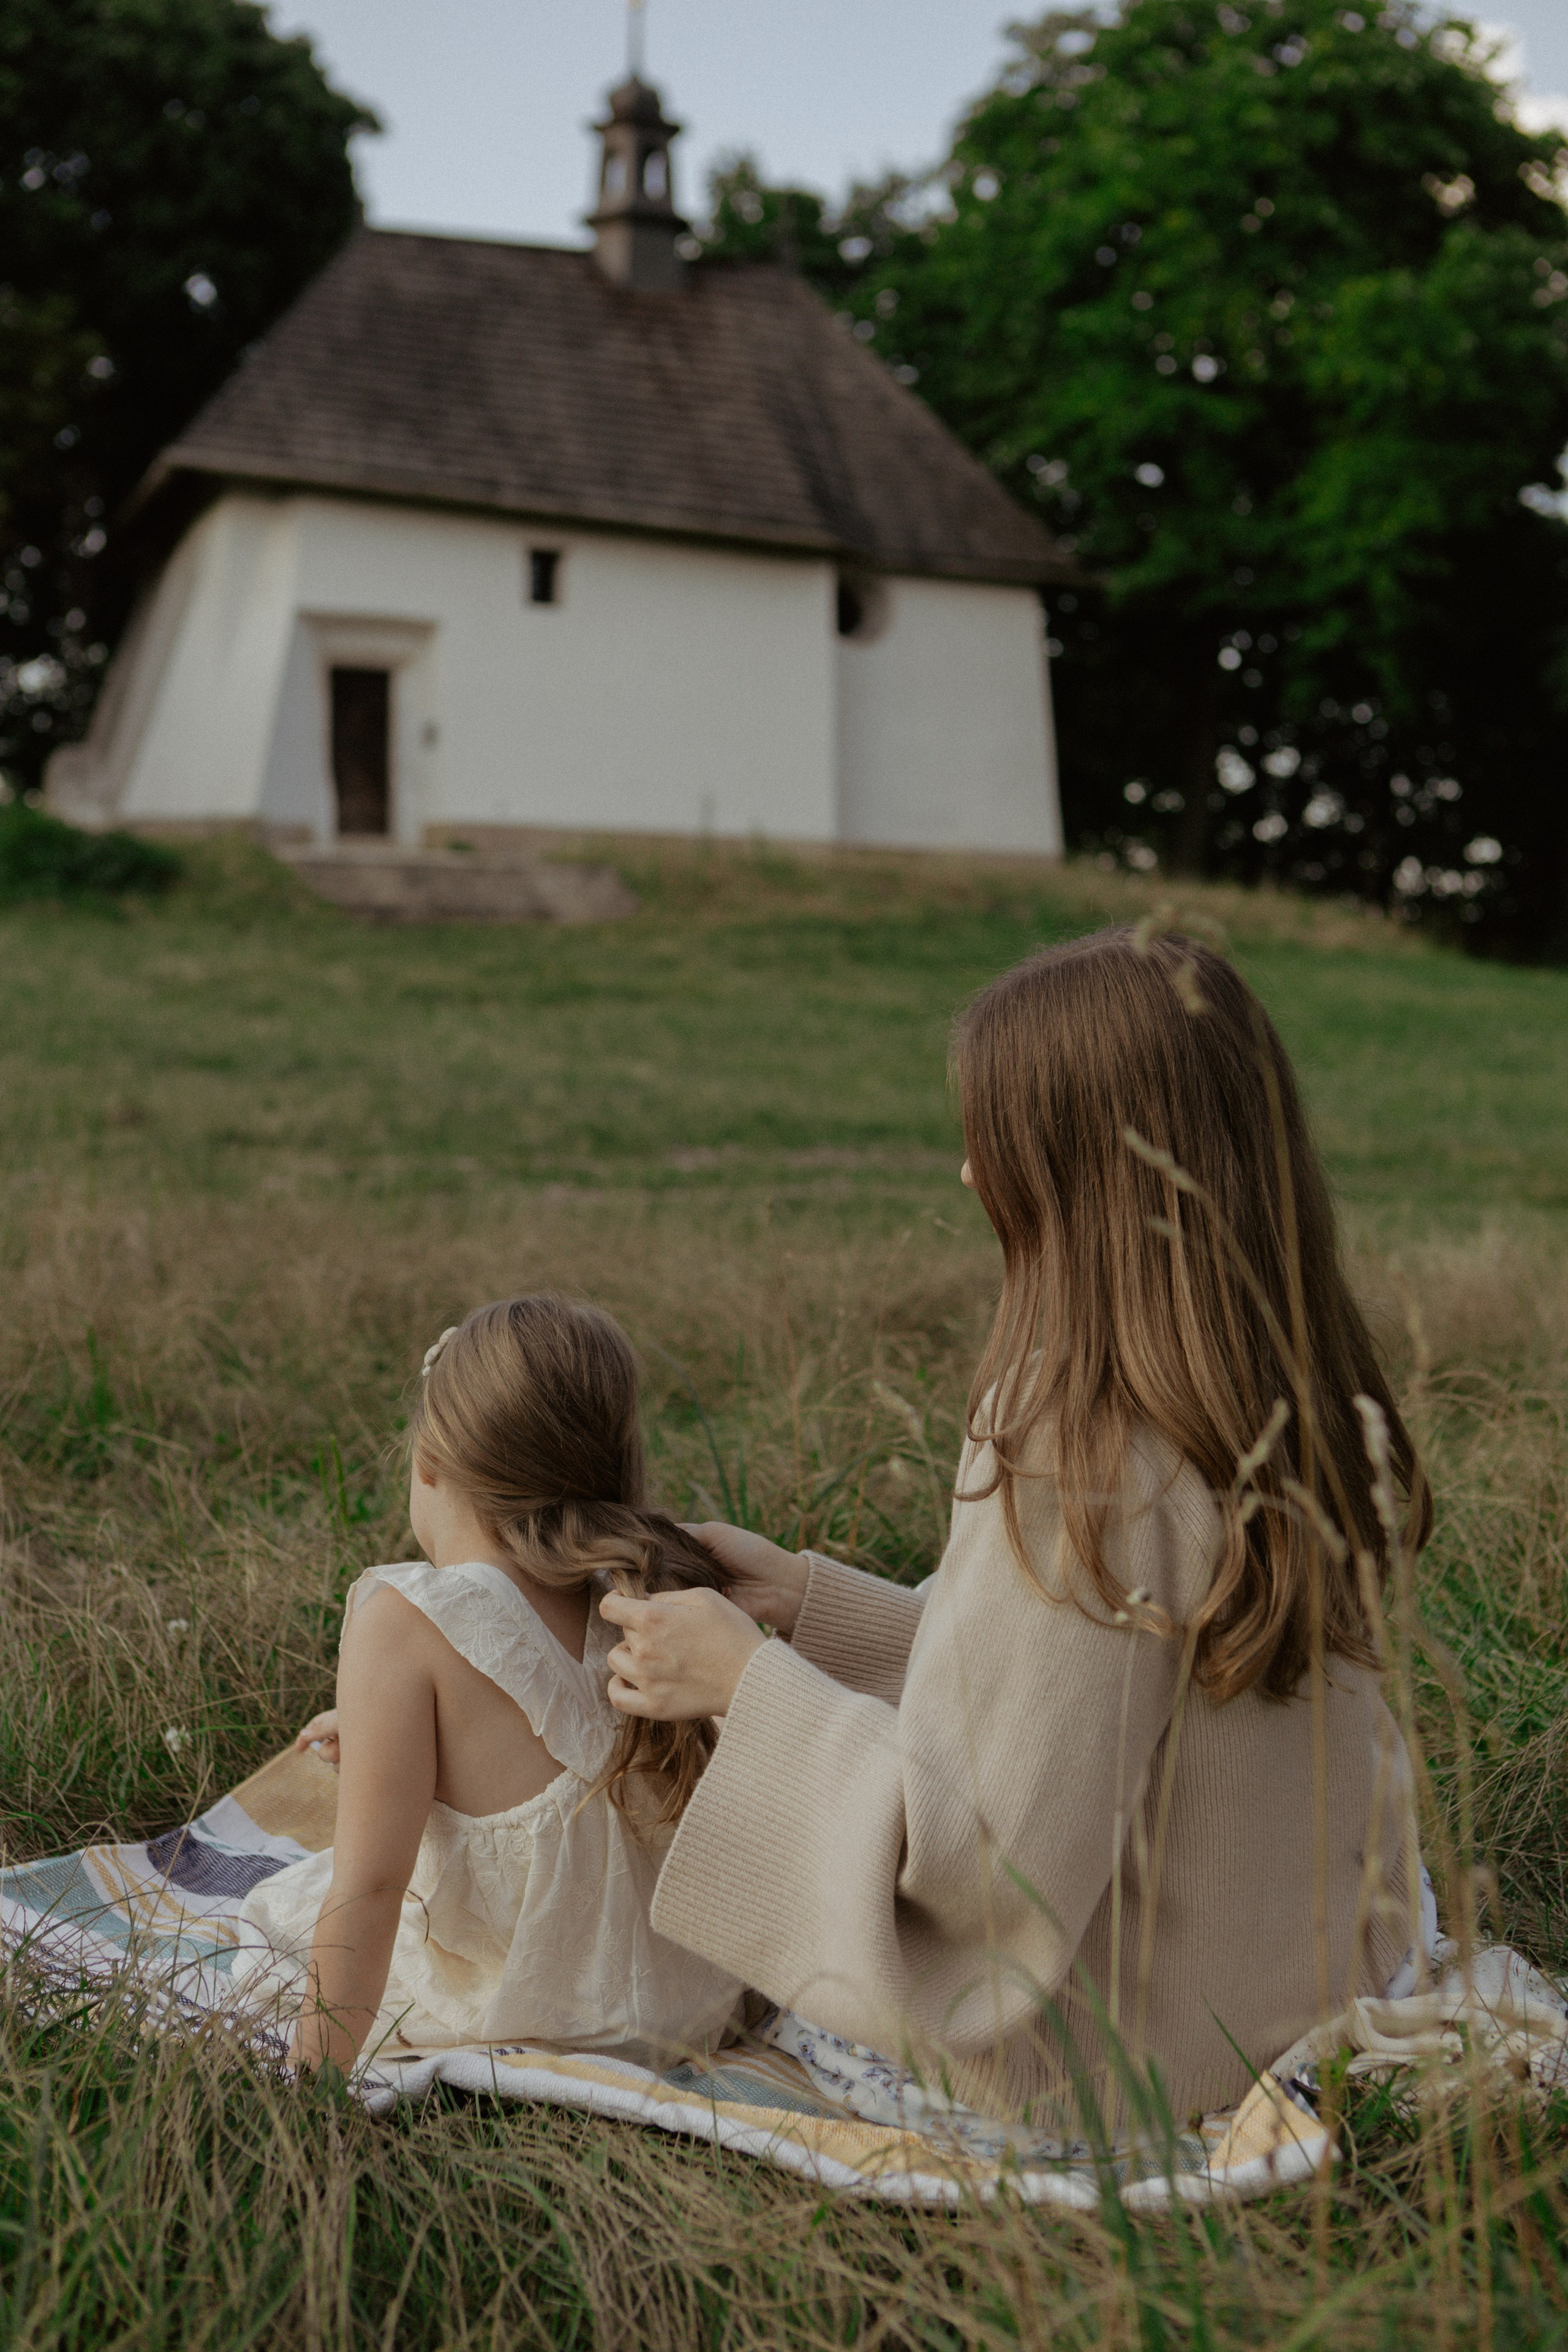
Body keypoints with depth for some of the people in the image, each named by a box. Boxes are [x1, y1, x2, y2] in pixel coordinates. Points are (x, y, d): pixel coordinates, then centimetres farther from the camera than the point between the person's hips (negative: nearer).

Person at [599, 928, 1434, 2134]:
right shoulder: (1313, 1413, -4)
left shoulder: (1079, 1457, -29)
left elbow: (992, 1852, -26)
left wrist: (748, 1680, -15)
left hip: (1131, 2063, -8)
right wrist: (800, 1597, 8)